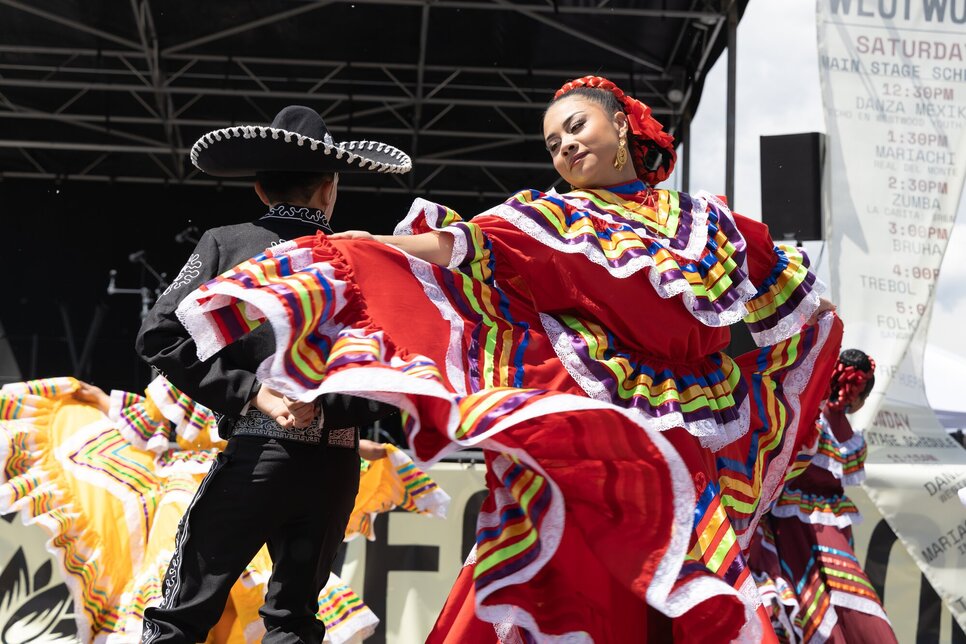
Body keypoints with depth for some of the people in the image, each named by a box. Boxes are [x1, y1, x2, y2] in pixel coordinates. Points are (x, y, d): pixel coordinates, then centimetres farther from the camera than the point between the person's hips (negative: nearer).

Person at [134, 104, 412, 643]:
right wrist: (327, 409, -6)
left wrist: (250, 392, -8)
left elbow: (161, 337, -6)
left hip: (256, 456, -2)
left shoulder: (226, 244, 2)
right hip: (335, 466, 3)